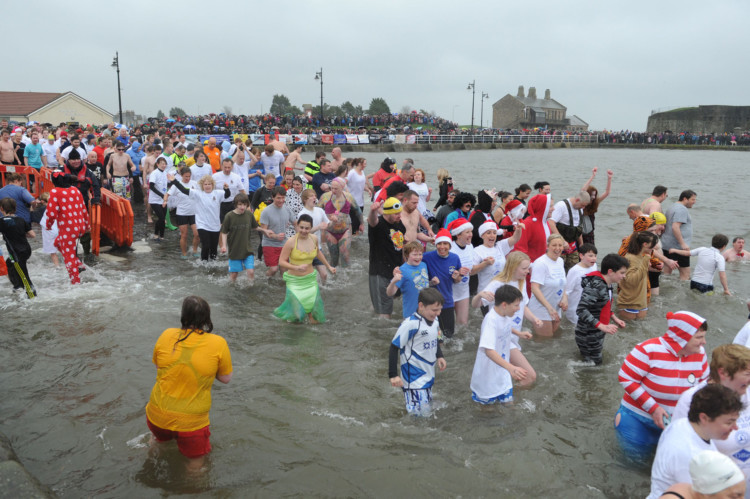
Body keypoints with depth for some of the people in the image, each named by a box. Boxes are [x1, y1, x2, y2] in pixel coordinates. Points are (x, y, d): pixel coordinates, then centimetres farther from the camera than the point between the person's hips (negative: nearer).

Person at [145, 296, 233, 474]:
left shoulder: (167, 335, -7)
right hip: (191, 424, -4)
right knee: (195, 468, 21)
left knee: (158, 439, 39)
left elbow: (158, 367, 9)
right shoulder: (218, 343, -16)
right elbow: (226, 378, -4)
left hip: (157, 416, 4)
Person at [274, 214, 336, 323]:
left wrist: (329, 267, 25)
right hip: (294, 280, -4)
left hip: (310, 279, 4)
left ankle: (311, 317, 33)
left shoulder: (314, 239, -2)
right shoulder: (291, 242, -17)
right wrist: (296, 268, -29)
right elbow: (281, 262, -15)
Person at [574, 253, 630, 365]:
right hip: (588, 335, -9)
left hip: (598, 333, 9)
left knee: (597, 360, 21)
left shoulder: (607, 284, 3)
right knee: (594, 363, 5)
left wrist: (614, 318, 9)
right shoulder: (595, 286, -26)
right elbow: (581, 310, -33)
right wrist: (602, 326, -34)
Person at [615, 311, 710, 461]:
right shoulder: (649, 350, -23)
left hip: (676, 420, 4)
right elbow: (625, 378, -20)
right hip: (640, 415, -4)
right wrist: (652, 408, -23)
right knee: (638, 456, 4)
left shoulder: (699, 354, -7)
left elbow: (703, 383, 7)